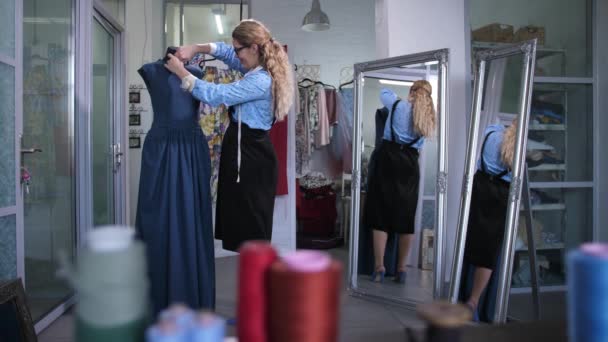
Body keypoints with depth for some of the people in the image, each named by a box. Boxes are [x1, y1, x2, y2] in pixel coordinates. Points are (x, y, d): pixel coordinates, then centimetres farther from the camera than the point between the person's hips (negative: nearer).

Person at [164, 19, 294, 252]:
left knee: (252, 225, -1)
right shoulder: (258, 71, 9)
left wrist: (180, 71, -11)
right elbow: (226, 52, 23)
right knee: (241, 221, 16)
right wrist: (196, 48, 7)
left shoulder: (260, 81, -21)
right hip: (242, 151, 10)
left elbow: (214, 95, -22)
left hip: (251, 156, -10)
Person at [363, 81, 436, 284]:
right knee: (406, 217, 7)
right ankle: (401, 269, 13)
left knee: (380, 214, -1)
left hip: (388, 157, -3)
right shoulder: (428, 117, 13)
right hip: (410, 164, 3)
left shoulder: (398, 105, 7)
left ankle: (379, 267, -2)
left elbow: (384, 92, 25)